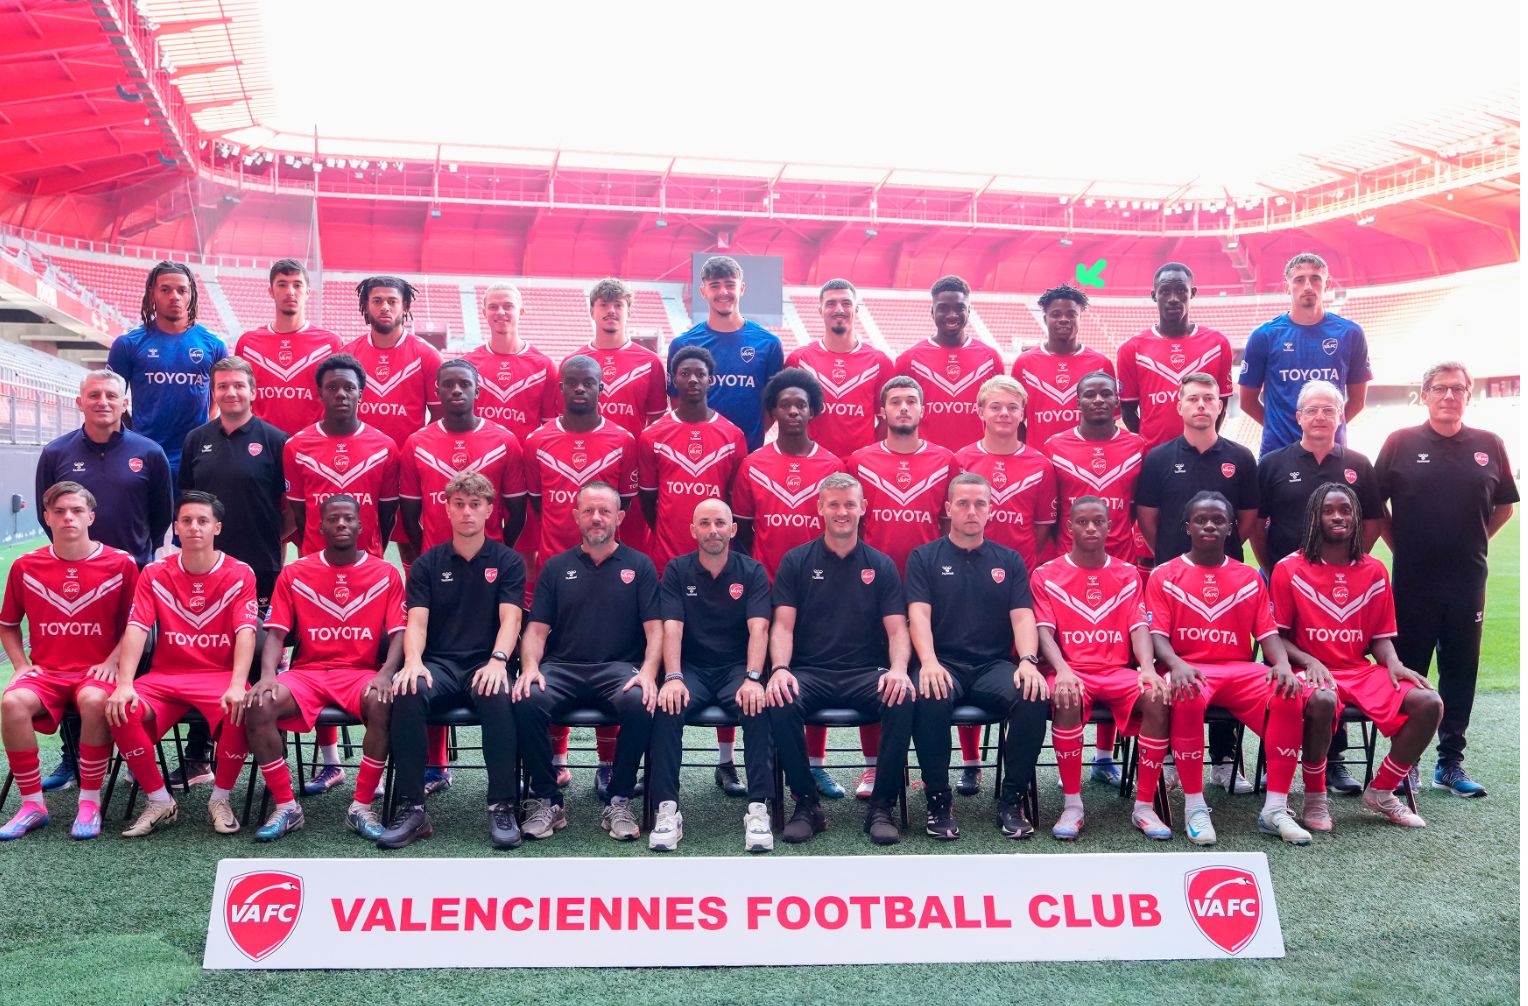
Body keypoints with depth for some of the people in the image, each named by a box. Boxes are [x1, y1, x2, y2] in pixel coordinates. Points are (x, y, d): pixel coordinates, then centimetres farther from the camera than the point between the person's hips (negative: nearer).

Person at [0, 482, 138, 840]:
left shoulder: (120, 564, -1)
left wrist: (112, 662, -8)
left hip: (97, 670, -2)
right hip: (45, 672, 3)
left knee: (95, 700, -37)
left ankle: (90, 803, -20)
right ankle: (32, 804, -14)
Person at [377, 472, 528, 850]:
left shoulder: (507, 561, 9)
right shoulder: (428, 564, 14)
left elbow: (510, 618, -3)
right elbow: (417, 621, 2)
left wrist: (498, 661, -23)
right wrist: (412, 661, -19)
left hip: (485, 666, -1)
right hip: (439, 664, 2)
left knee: (498, 696, -37)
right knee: (406, 692, -33)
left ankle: (503, 807, -28)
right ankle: (411, 808, -27)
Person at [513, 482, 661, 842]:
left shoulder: (639, 565, 11)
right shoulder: (556, 567, 16)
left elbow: (654, 629, 2)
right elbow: (537, 628, 10)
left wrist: (648, 672, -16)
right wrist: (530, 667, -10)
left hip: (618, 667, -1)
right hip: (562, 667, 2)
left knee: (640, 702, -35)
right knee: (527, 700, -30)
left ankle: (620, 801, -15)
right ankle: (546, 799, -12)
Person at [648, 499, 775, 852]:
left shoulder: (752, 571, 2)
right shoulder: (677, 571, 4)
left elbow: (758, 628, -10)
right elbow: (672, 627, -8)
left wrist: (753, 678, -27)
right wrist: (672, 677, -25)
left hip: (737, 667, 0)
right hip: (691, 667, 1)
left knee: (759, 707, -32)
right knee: (667, 706, -31)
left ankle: (759, 808, -26)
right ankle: (667, 809, -26)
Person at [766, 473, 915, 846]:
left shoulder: (880, 565, 11)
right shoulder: (796, 561, 9)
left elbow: (896, 629, 4)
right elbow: (783, 625, 2)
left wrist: (898, 668, -18)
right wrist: (780, 669, -19)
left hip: (866, 673, 1)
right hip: (809, 672, 0)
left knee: (904, 698, -31)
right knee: (779, 702, -33)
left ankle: (881, 806, -15)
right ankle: (806, 804, -14)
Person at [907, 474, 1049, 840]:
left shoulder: (1010, 560, 15)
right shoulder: (924, 558, 9)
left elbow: (1023, 616, 5)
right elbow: (918, 615, -3)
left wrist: (1028, 661, -16)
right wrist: (929, 662, -22)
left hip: (994, 665, 2)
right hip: (944, 664, -2)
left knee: (1035, 698, -30)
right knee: (929, 699, -37)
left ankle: (1012, 800, -12)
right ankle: (938, 800, -17)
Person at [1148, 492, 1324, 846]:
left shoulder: (1249, 577, 15)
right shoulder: (1164, 575, 6)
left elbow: (1267, 632, 8)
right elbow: (1157, 634, -4)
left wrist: (1282, 664, -16)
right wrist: (1177, 665, -26)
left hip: (1240, 669, 3)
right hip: (1189, 669, -3)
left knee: (1289, 696, -27)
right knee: (1186, 698, -39)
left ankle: (1275, 808, -19)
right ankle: (1194, 806, -25)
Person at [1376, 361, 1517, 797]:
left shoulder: (1489, 446, 5)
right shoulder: (1401, 443, -2)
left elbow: (1504, 505, 15)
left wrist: (1473, 542, 8)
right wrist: (1399, 545, 1)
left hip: (1467, 581, 2)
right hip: (1413, 581, -2)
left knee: (1460, 671, 8)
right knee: (1408, 671, 5)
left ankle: (1450, 762, 19)